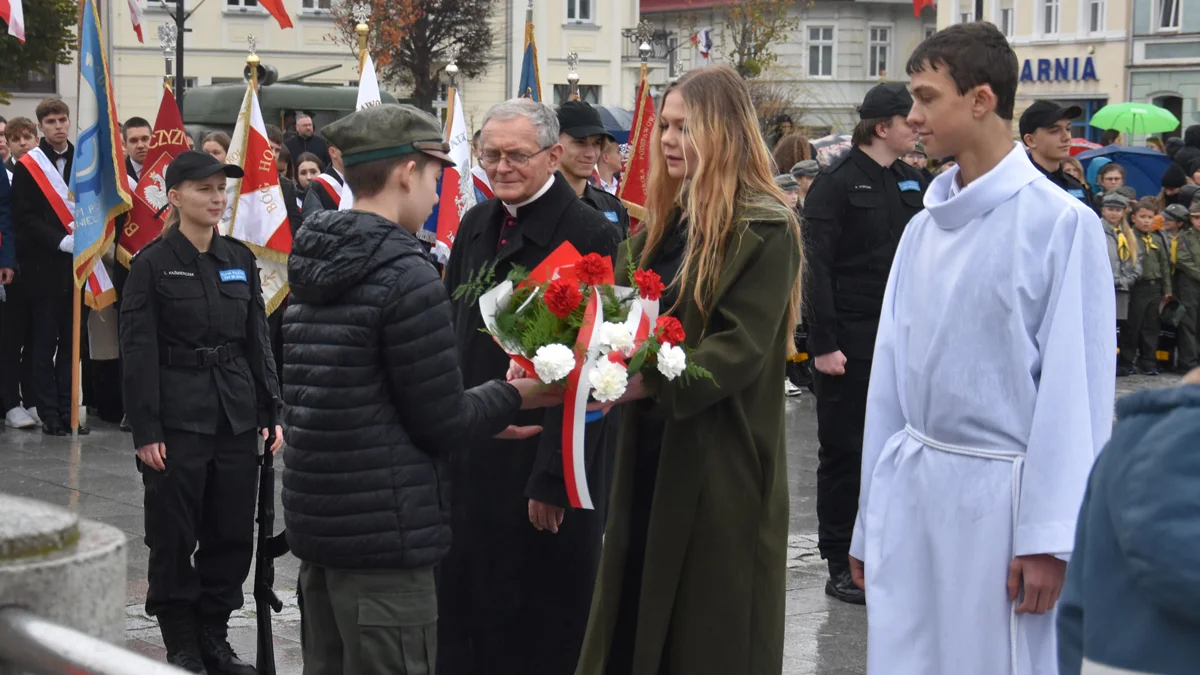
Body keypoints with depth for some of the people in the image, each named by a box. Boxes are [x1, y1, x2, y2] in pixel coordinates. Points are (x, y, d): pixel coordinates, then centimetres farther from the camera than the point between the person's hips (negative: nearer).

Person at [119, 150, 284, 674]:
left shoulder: (240, 259, 8)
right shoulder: (152, 264, -6)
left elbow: (257, 337, 12)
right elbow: (138, 351, -8)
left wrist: (271, 410, 5)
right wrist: (145, 430, -12)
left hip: (236, 412, 5)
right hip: (178, 417, -5)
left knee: (233, 534, 8)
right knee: (174, 537, 2)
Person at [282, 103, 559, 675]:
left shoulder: (315, 264, 10)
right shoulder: (408, 276, -16)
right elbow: (439, 422, -13)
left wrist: (484, 415, 18)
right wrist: (515, 396, 4)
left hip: (314, 520, 9)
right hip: (384, 534, -9)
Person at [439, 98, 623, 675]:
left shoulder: (592, 236, -13)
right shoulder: (476, 226, 10)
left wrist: (555, 479, -18)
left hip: (540, 464, -7)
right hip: (469, 457, 7)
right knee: (462, 619, 13)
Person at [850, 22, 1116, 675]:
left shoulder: (1061, 223, -10)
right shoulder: (924, 227, 7)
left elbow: (1075, 390, -11)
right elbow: (891, 373, 9)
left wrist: (1049, 537, -14)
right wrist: (869, 521, 11)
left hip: (999, 492, -5)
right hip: (910, 485, 5)